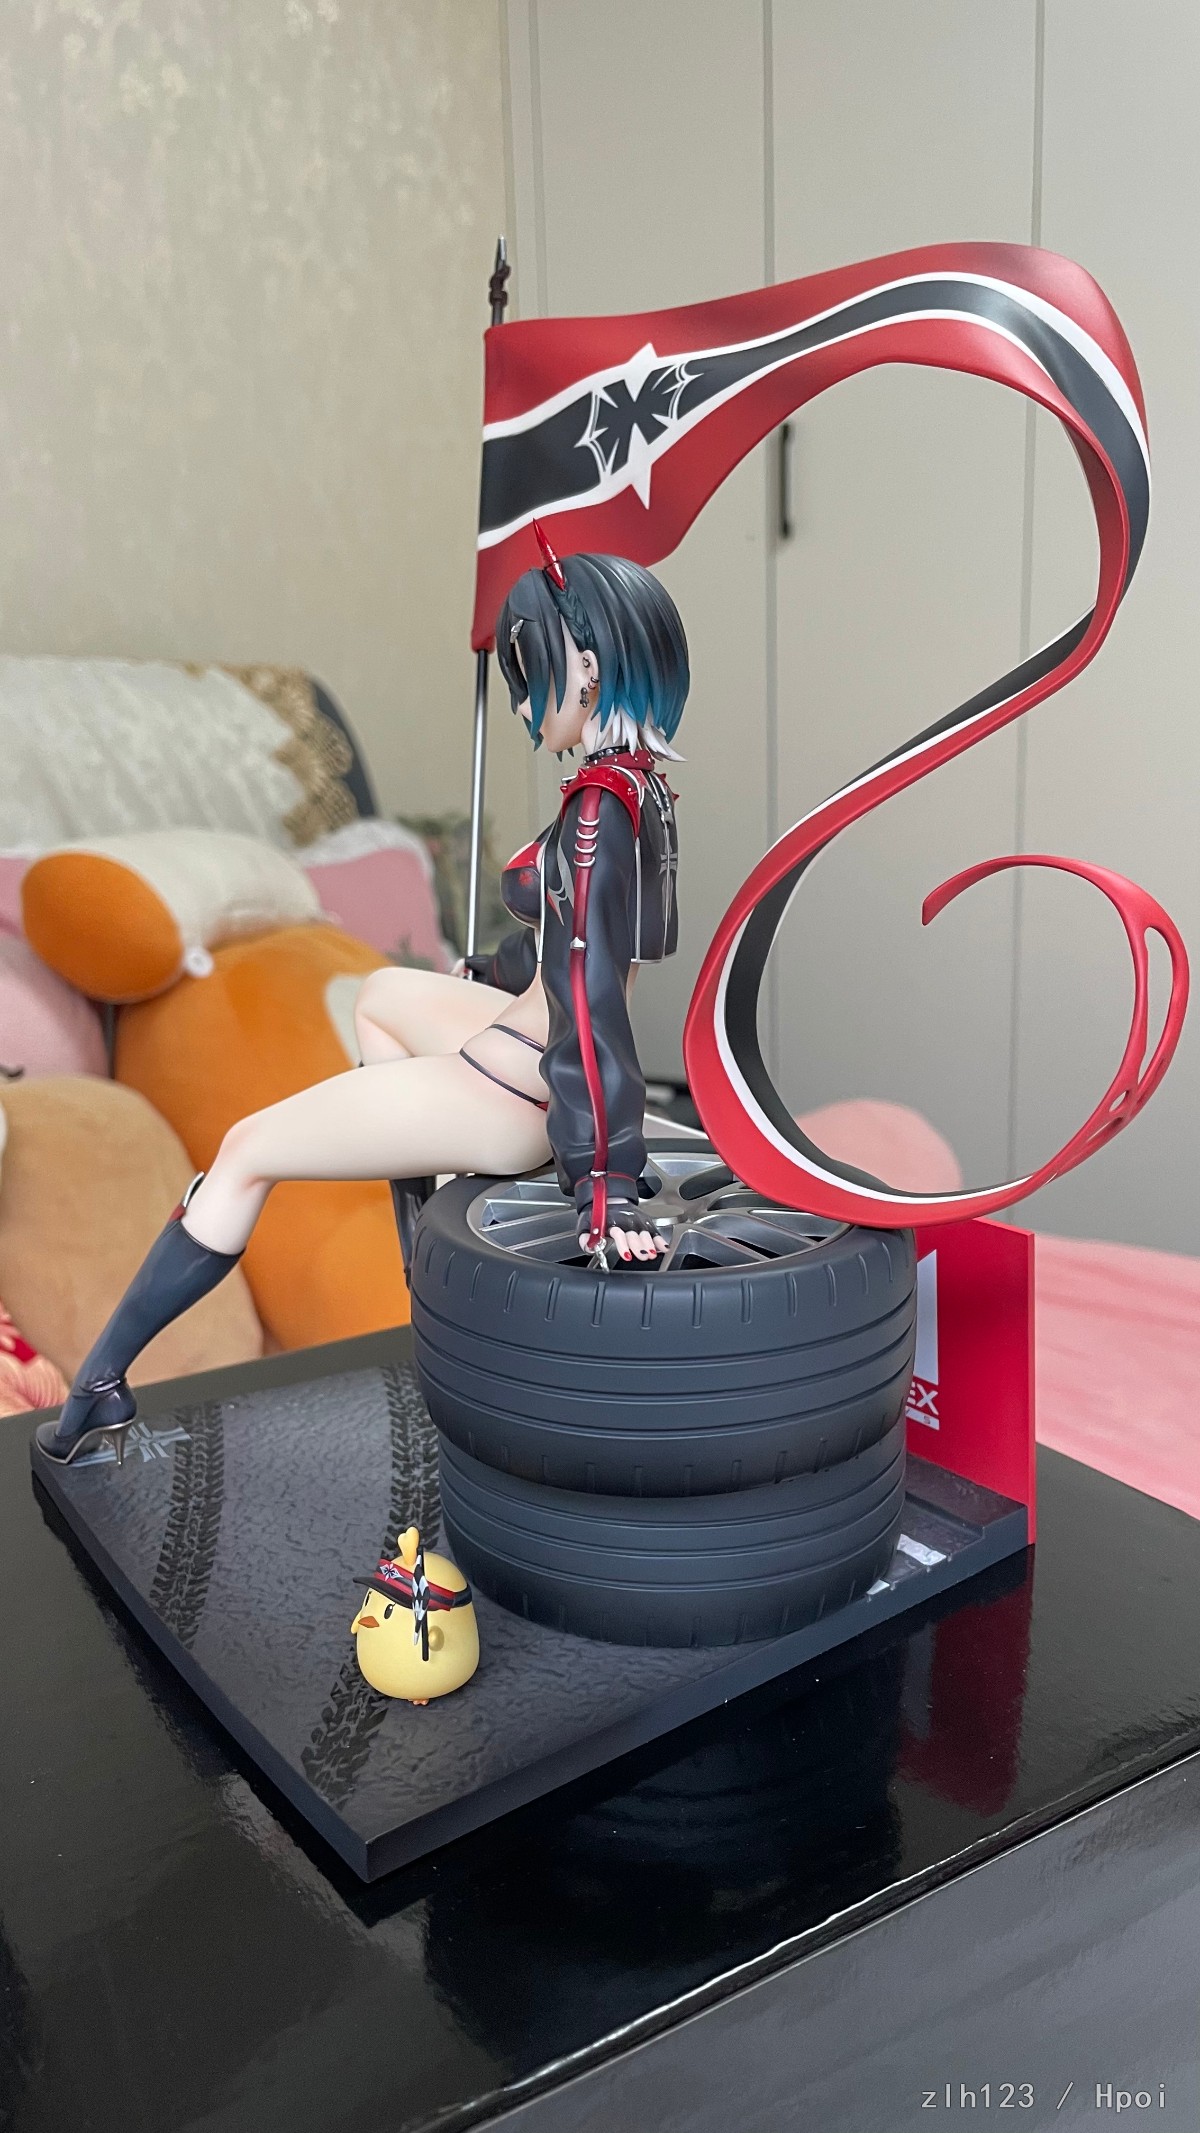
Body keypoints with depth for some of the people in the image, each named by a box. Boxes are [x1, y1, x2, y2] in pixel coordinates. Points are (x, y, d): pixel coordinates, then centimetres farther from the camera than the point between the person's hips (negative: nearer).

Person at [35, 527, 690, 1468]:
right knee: (384, 994, 34)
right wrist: (487, 972, 37)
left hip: (512, 1094, -10)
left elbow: (592, 997, -30)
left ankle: (99, 1385, 15)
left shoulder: (599, 809, -23)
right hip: (526, 1041, 10)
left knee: (245, 1153, 2)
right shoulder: (639, 786, 6)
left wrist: (607, 1187, -32)